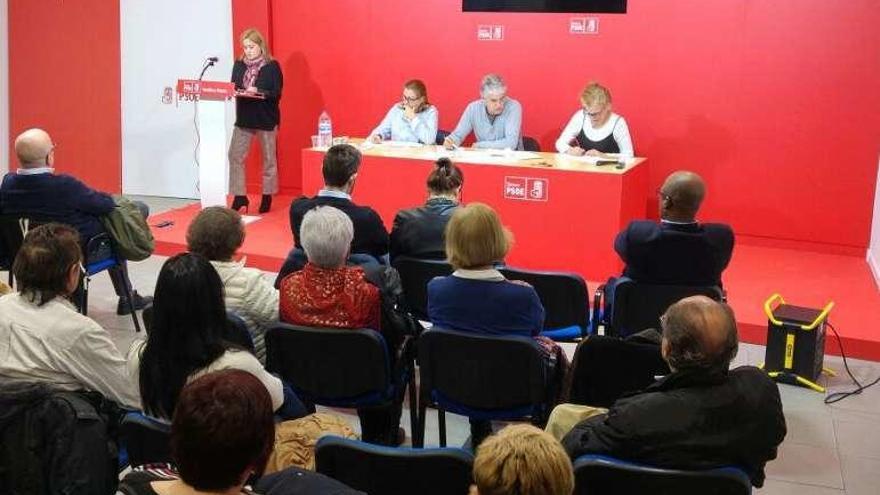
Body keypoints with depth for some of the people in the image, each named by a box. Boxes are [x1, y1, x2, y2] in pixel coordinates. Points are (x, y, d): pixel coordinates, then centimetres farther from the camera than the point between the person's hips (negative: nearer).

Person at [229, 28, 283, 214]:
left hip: (266, 119, -4)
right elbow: (233, 87, 9)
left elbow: (277, 94, -13)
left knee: (269, 159, 8)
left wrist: (258, 92, -27)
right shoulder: (239, 65, 5)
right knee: (235, 156, -3)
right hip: (243, 118, 4)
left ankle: (267, 197, 21)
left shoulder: (272, 66, -8)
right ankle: (240, 197, 4)